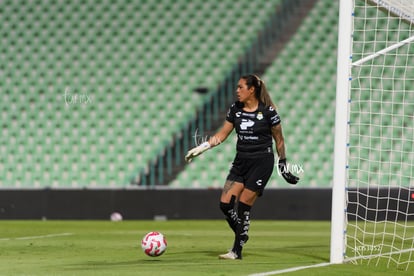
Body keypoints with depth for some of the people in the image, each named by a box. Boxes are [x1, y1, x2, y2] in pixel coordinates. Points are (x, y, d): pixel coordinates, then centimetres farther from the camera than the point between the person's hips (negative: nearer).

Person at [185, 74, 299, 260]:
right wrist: (201, 148, 4)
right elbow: (222, 135, 12)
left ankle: (237, 251, 0)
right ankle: (242, 236, 18)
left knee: (243, 207, -9)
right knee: (225, 204, -4)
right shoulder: (235, 109, 4)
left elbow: (279, 139, 1)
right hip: (241, 161, 6)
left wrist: (283, 164, 3)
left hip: (262, 162, -6)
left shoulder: (267, 111, -9)